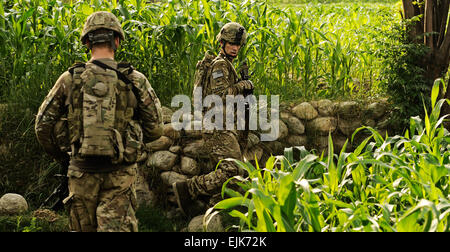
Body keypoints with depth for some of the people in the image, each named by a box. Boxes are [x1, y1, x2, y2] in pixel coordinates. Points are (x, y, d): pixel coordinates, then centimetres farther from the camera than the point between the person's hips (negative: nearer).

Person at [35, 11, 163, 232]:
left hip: (82, 171, 1)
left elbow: (43, 126, 2)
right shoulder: (135, 81, -3)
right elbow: (154, 129, 2)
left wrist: (60, 156, 18)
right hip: (120, 173, -1)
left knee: (83, 228, 16)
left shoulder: (70, 79, -1)